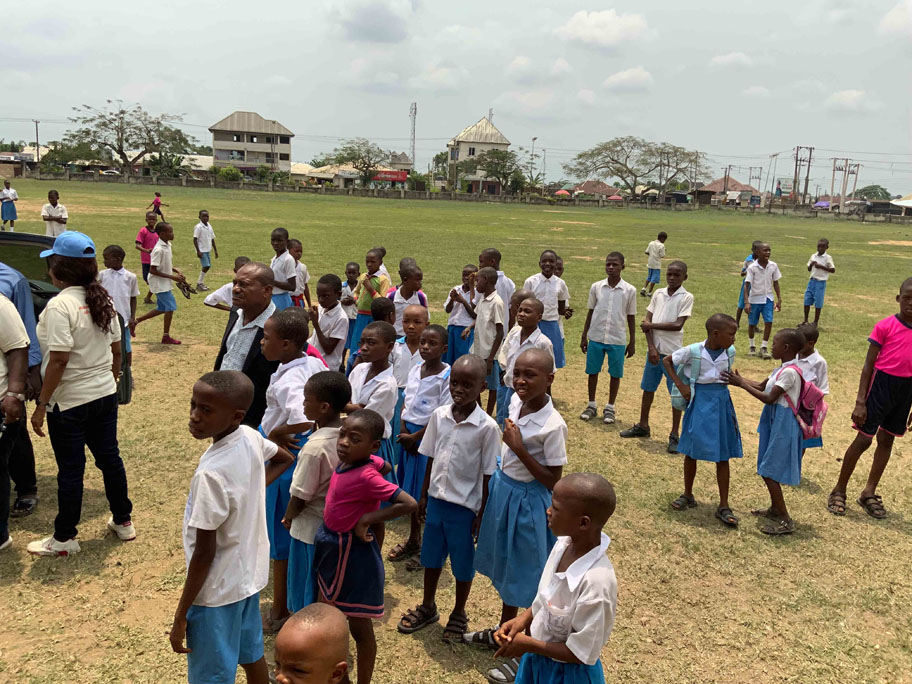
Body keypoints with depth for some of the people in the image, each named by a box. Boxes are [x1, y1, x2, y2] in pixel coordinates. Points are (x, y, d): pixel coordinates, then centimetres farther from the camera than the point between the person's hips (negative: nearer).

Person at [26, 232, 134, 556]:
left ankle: (64, 538, 20)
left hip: (69, 401, -7)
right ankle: (123, 521, 30)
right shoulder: (103, 301, 2)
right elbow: (116, 350, 8)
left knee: (70, 469, 5)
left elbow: (58, 360, -22)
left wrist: (42, 404, -15)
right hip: (105, 396, 7)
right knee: (109, 457, 17)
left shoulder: (60, 305, -19)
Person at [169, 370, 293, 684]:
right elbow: (284, 458, 14)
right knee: (251, 654, 27)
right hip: (250, 574, 8)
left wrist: (181, 616, -13)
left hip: (217, 590, -7)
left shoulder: (211, 474, -31)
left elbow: (204, 554, -24)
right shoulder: (251, 437, -10)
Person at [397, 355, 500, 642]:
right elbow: (431, 459, 5)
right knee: (431, 555, 19)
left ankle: (459, 613, 36)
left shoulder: (487, 427, -18)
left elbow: (488, 475, -12)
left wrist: (482, 513, -9)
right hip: (436, 498, 4)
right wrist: (423, 495, 8)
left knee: (463, 562, 13)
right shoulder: (438, 415, -5)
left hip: (465, 505, -4)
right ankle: (428, 607, 41)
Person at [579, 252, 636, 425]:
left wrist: (632, 342, 4)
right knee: (592, 371, 9)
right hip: (596, 337, 1)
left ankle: (610, 408, 22)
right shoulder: (596, 287, 0)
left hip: (617, 340, -1)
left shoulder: (629, 290, -4)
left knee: (615, 374, 7)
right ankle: (592, 405, 26)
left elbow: (631, 317, 3)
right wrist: (584, 336, 7)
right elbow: (590, 313, 7)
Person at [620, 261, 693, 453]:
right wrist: (651, 347, -10)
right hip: (654, 349, 5)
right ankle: (643, 426, 30)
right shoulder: (658, 294, 5)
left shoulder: (686, 297, -7)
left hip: (673, 352, -4)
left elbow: (678, 325, -17)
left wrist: (652, 325, -10)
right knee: (648, 388, 14)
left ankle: (674, 435, 11)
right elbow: (647, 321, 0)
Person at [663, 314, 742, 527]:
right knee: (691, 451, 10)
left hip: (722, 402, 3)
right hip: (699, 403, -2)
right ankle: (688, 495, 29)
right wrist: (680, 385, -8)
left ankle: (723, 506, 12)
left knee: (723, 455, 5)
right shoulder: (693, 351, -15)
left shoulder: (730, 352, -3)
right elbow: (667, 360, -2)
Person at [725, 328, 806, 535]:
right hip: (773, 421, 10)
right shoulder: (783, 369, 10)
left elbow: (769, 398, -21)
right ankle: (775, 509, 32)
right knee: (768, 469, 18)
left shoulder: (789, 372, -20)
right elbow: (761, 386, 17)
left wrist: (742, 384, -18)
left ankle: (785, 520, -2)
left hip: (782, 424, -10)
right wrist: (738, 379, 12)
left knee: (769, 471, -8)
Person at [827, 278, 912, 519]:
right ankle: (839, 491, 13)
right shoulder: (885, 326, -10)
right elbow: (868, 364, -8)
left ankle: (869, 493, 27)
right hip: (882, 384, -5)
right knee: (863, 439, -1)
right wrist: (860, 402, -12)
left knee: (887, 440, 14)